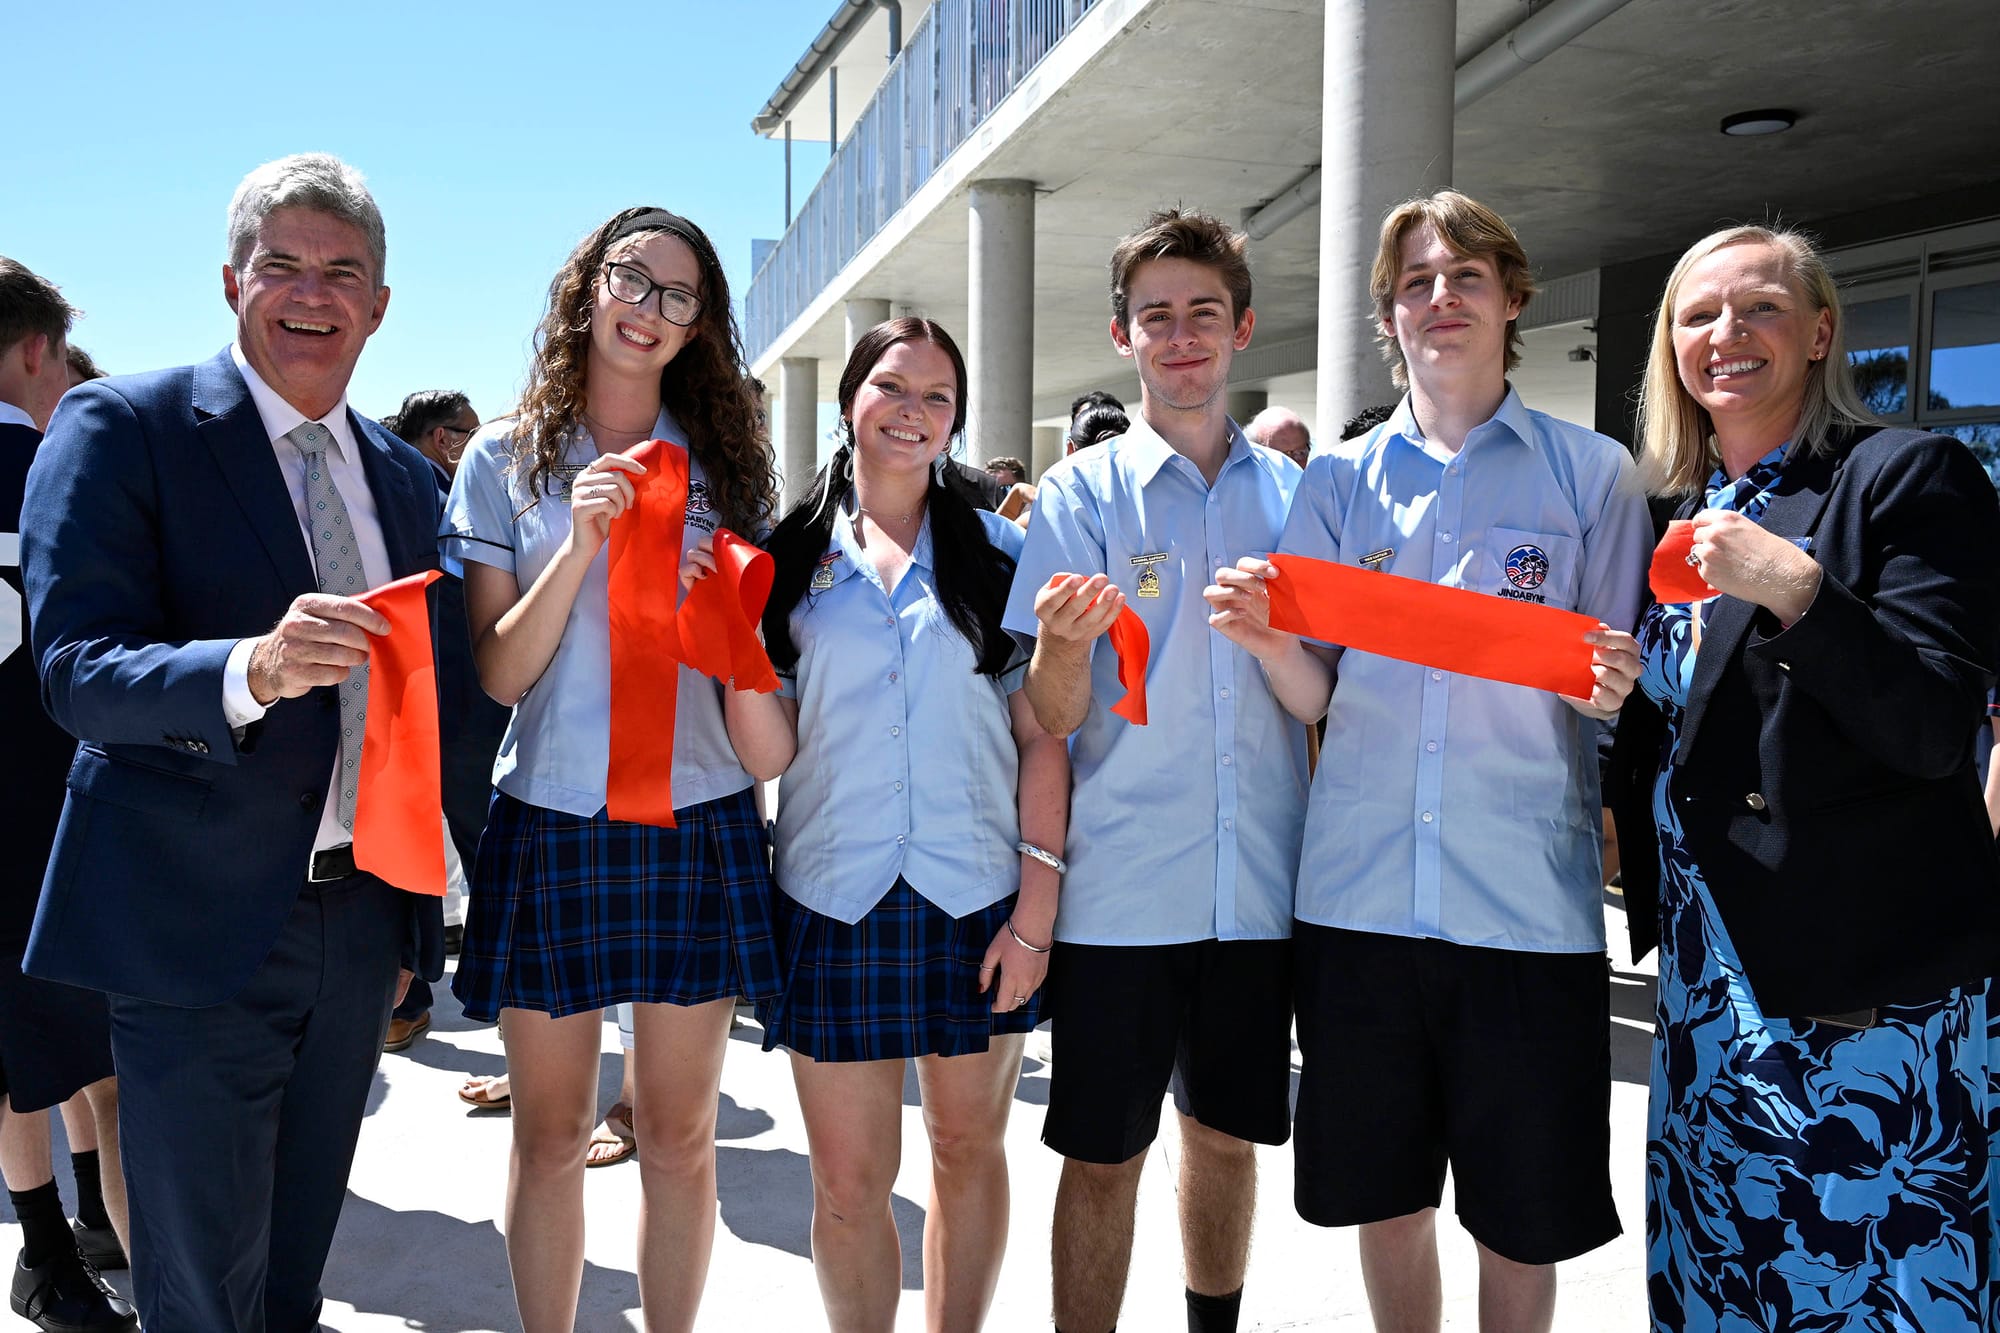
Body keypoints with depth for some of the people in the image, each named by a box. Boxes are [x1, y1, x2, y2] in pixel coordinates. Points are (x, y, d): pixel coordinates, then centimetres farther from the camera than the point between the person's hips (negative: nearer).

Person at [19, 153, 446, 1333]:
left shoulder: (406, 475, 10)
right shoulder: (120, 426, -7)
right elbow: (76, 669, -16)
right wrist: (252, 670, -36)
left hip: (361, 921, 5)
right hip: (198, 925, -5)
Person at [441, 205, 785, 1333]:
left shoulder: (729, 464, 7)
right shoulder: (508, 459, 3)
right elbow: (496, 674, -4)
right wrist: (579, 545, -15)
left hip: (700, 822, 1)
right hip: (550, 824, -1)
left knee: (681, 1135, 10)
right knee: (552, 1137, 10)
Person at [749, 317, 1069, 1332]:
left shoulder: (999, 552, 4)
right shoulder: (790, 558, 6)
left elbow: (1041, 736, 0)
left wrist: (1036, 906, -6)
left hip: (977, 895, 0)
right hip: (835, 896, 0)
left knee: (969, 1148, 13)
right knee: (847, 1183, 5)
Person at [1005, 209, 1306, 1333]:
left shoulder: (1294, 493, 7)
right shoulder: (1084, 492, -1)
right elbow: (1052, 715, -8)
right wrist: (1068, 641, -26)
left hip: (1260, 885, 3)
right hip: (1121, 888, -3)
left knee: (1228, 1135, 18)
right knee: (1104, 1156, 5)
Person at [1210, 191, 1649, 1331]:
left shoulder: (1593, 474, 4)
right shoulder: (1343, 480, 9)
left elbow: (1628, 697, 6)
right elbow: (1319, 699, 7)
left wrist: (1614, 690, -16)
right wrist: (1272, 646, -14)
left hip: (1530, 898, -1)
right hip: (1361, 888, 2)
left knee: (1523, 1217, 9)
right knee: (1385, 1198, 13)